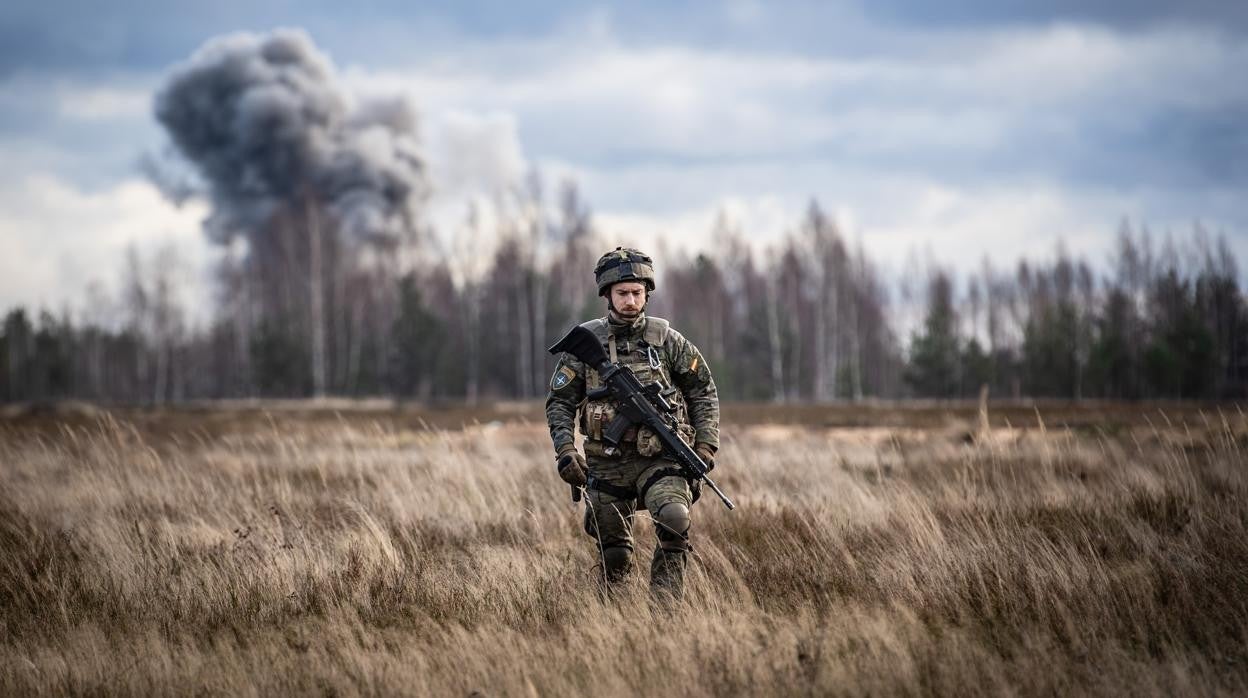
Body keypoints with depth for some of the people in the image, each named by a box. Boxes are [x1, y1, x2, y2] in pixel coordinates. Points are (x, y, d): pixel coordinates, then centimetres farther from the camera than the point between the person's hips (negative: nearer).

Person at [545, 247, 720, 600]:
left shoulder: (665, 339, 2)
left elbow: (704, 391, 10)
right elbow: (560, 402, 6)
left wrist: (705, 445, 0)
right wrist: (565, 449, -9)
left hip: (661, 458, -1)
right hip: (607, 463, 1)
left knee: (675, 519, -27)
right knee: (613, 553, 7)